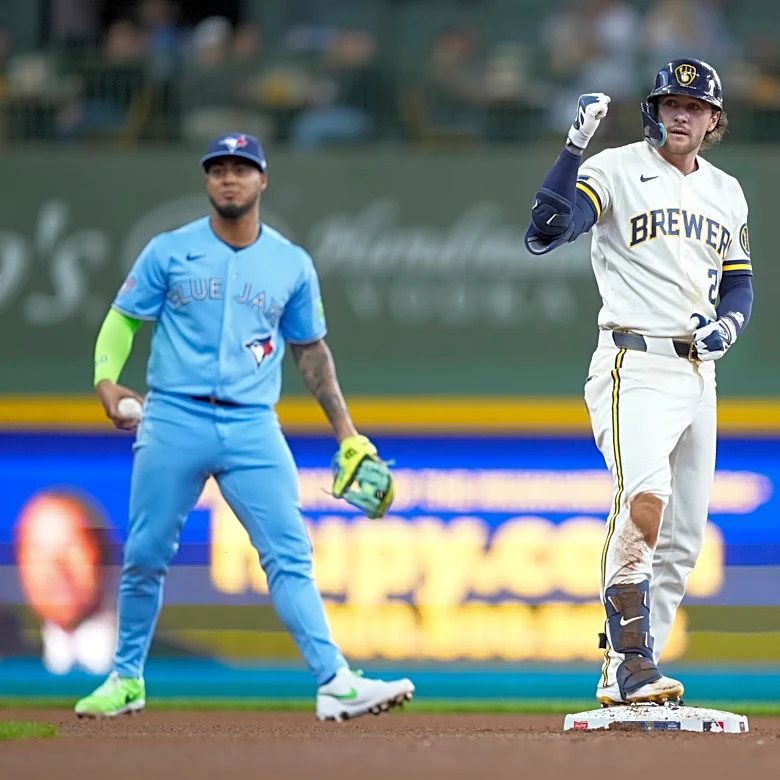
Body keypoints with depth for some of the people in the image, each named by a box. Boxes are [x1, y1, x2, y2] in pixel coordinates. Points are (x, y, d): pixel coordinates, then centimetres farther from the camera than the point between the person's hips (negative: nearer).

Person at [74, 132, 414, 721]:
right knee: (146, 555, 3)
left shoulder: (292, 265, 9)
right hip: (174, 422, 0)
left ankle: (335, 683, -17)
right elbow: (123, 319, 8)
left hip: (252, 428, 0)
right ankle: (127, 679, 20)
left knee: (289, 555, -9)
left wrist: (347, 433, 14)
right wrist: (107, 381, -11)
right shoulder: (170, 252, 4)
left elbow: (310, 349, 17)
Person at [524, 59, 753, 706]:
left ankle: (625, 677, 15)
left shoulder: (726, 193, 15)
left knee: (683, 536, 7)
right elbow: (544, 233, -18)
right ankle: (633, 662, -27)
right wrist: (576, 148, -25)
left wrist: (726, 323, -2)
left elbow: (740, 283, 20)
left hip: (699, 373, 7)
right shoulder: (615, 172, -4)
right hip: (636, 366, -7)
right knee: (645, 500, -28)